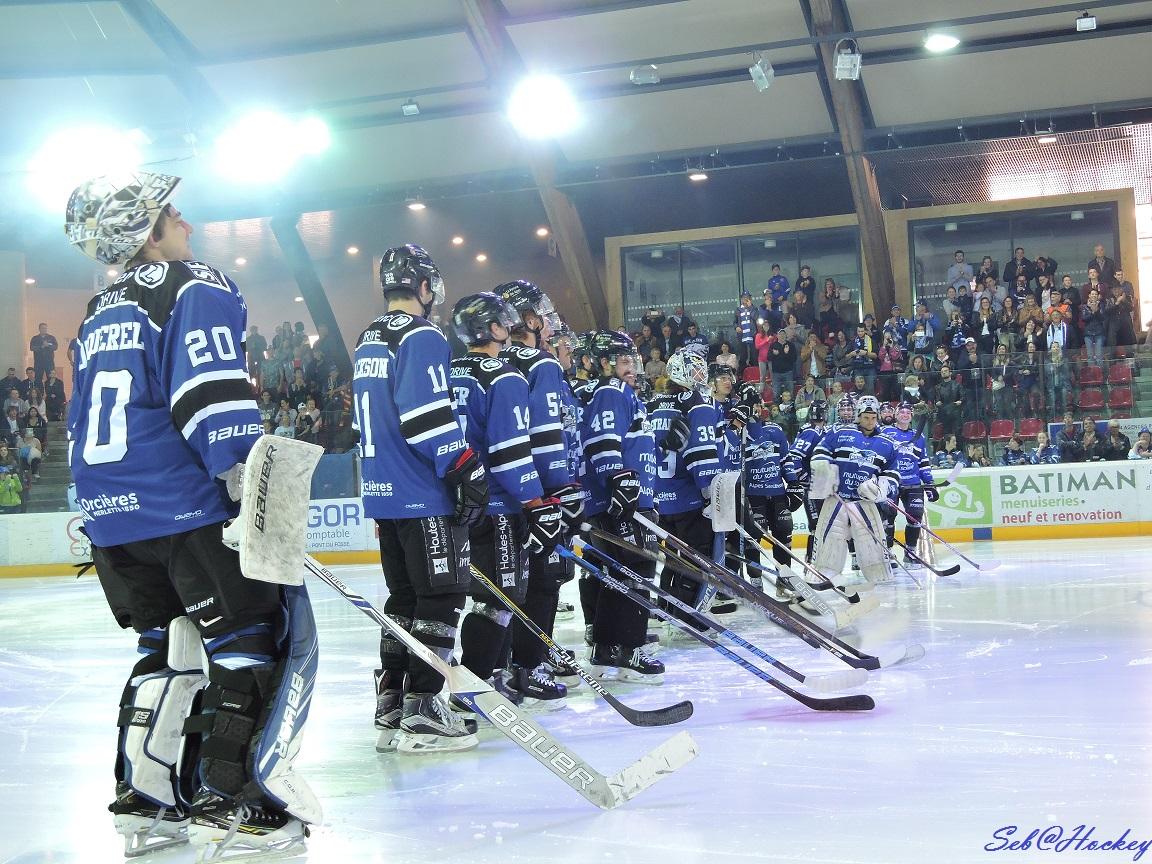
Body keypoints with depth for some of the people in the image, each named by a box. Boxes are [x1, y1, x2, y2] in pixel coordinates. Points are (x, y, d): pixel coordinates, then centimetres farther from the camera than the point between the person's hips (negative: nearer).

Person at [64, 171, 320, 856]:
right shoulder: (194, 288, -4)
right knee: (260, 636, -2)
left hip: (111, 516, 8)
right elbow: (216, 403, -18)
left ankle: (143, 799, 17)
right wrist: (261, 497, -21)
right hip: (189, 507, -8)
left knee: (169, 645, 18)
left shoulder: (99, 316, 22)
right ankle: (228, 800, -6)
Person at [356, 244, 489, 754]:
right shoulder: (421, 338, -11)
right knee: (442, 596, -4)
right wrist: (468, 469, -16)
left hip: (382, 492, 9)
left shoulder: (366, 344, 17)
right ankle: (421, 711, -7)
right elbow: (429, 415, -21)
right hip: (424, 496, -9)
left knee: (404, 595, 15)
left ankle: (391, 706, 17)